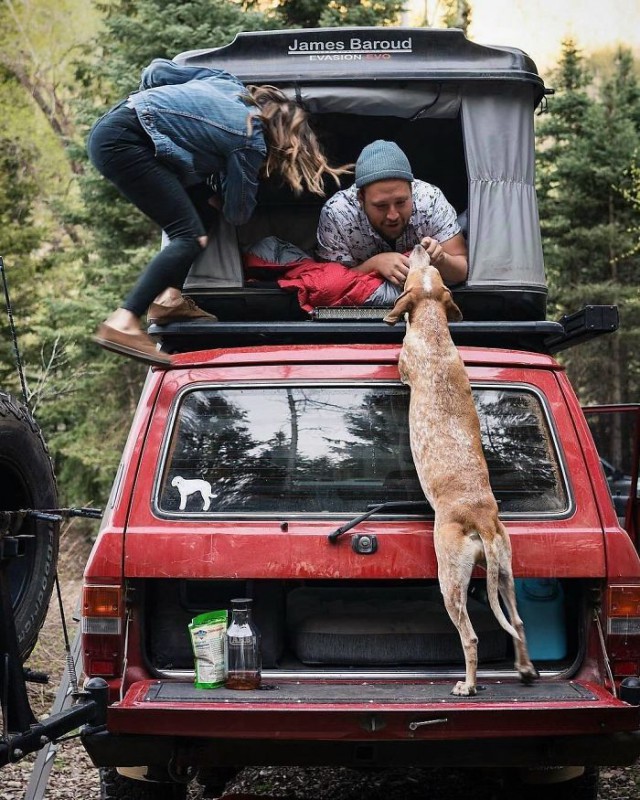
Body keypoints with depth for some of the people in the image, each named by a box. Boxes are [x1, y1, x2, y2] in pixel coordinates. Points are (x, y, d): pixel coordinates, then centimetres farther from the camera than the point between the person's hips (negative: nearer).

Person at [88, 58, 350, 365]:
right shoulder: (251, 141, -2)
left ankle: (169, 298, 5)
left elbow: (157, 70, 20)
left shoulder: (228, 83, 18)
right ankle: (123, 324, -23)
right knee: (191, 236, -13)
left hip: (108, 128, 10)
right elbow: (237, 213, 6)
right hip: (124, 141, -9)